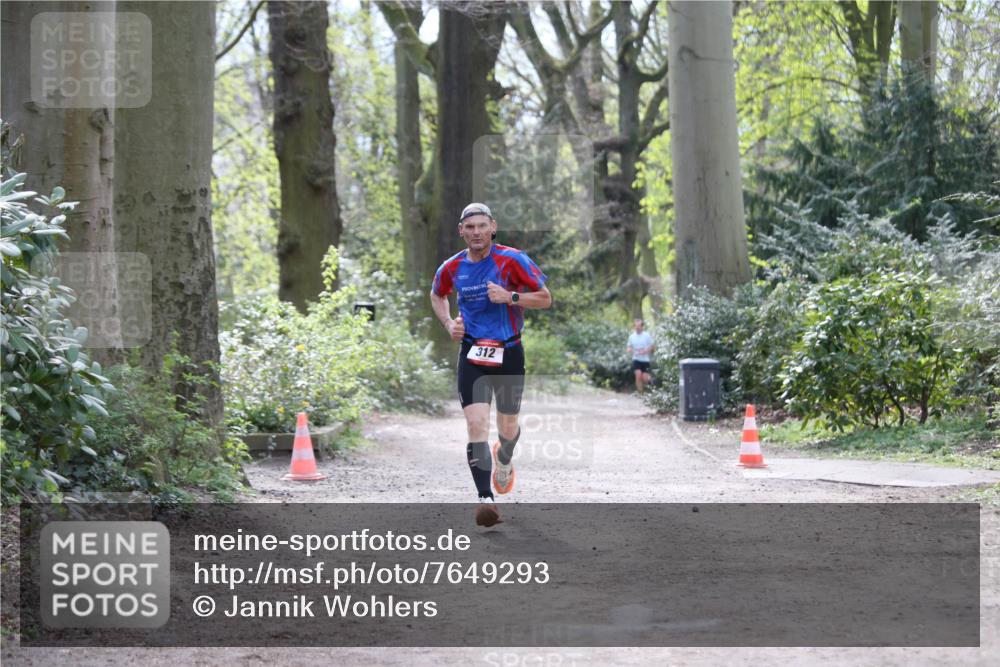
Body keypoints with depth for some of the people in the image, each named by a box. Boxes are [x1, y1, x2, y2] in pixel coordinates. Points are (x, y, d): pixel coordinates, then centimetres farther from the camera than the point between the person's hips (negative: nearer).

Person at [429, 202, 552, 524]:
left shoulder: (512, 260, -10)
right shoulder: (452, 267, 0)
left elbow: (545, 298, -5)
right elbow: (437, 296, 22)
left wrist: (509, 296, -20)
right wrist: (449, 323, 4)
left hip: (508, 353, -1)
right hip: (472, 354, 1)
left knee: (508, 427, 12)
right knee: (476, 425, -16)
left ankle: (503, 458, 49)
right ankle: (485, 498, -17)